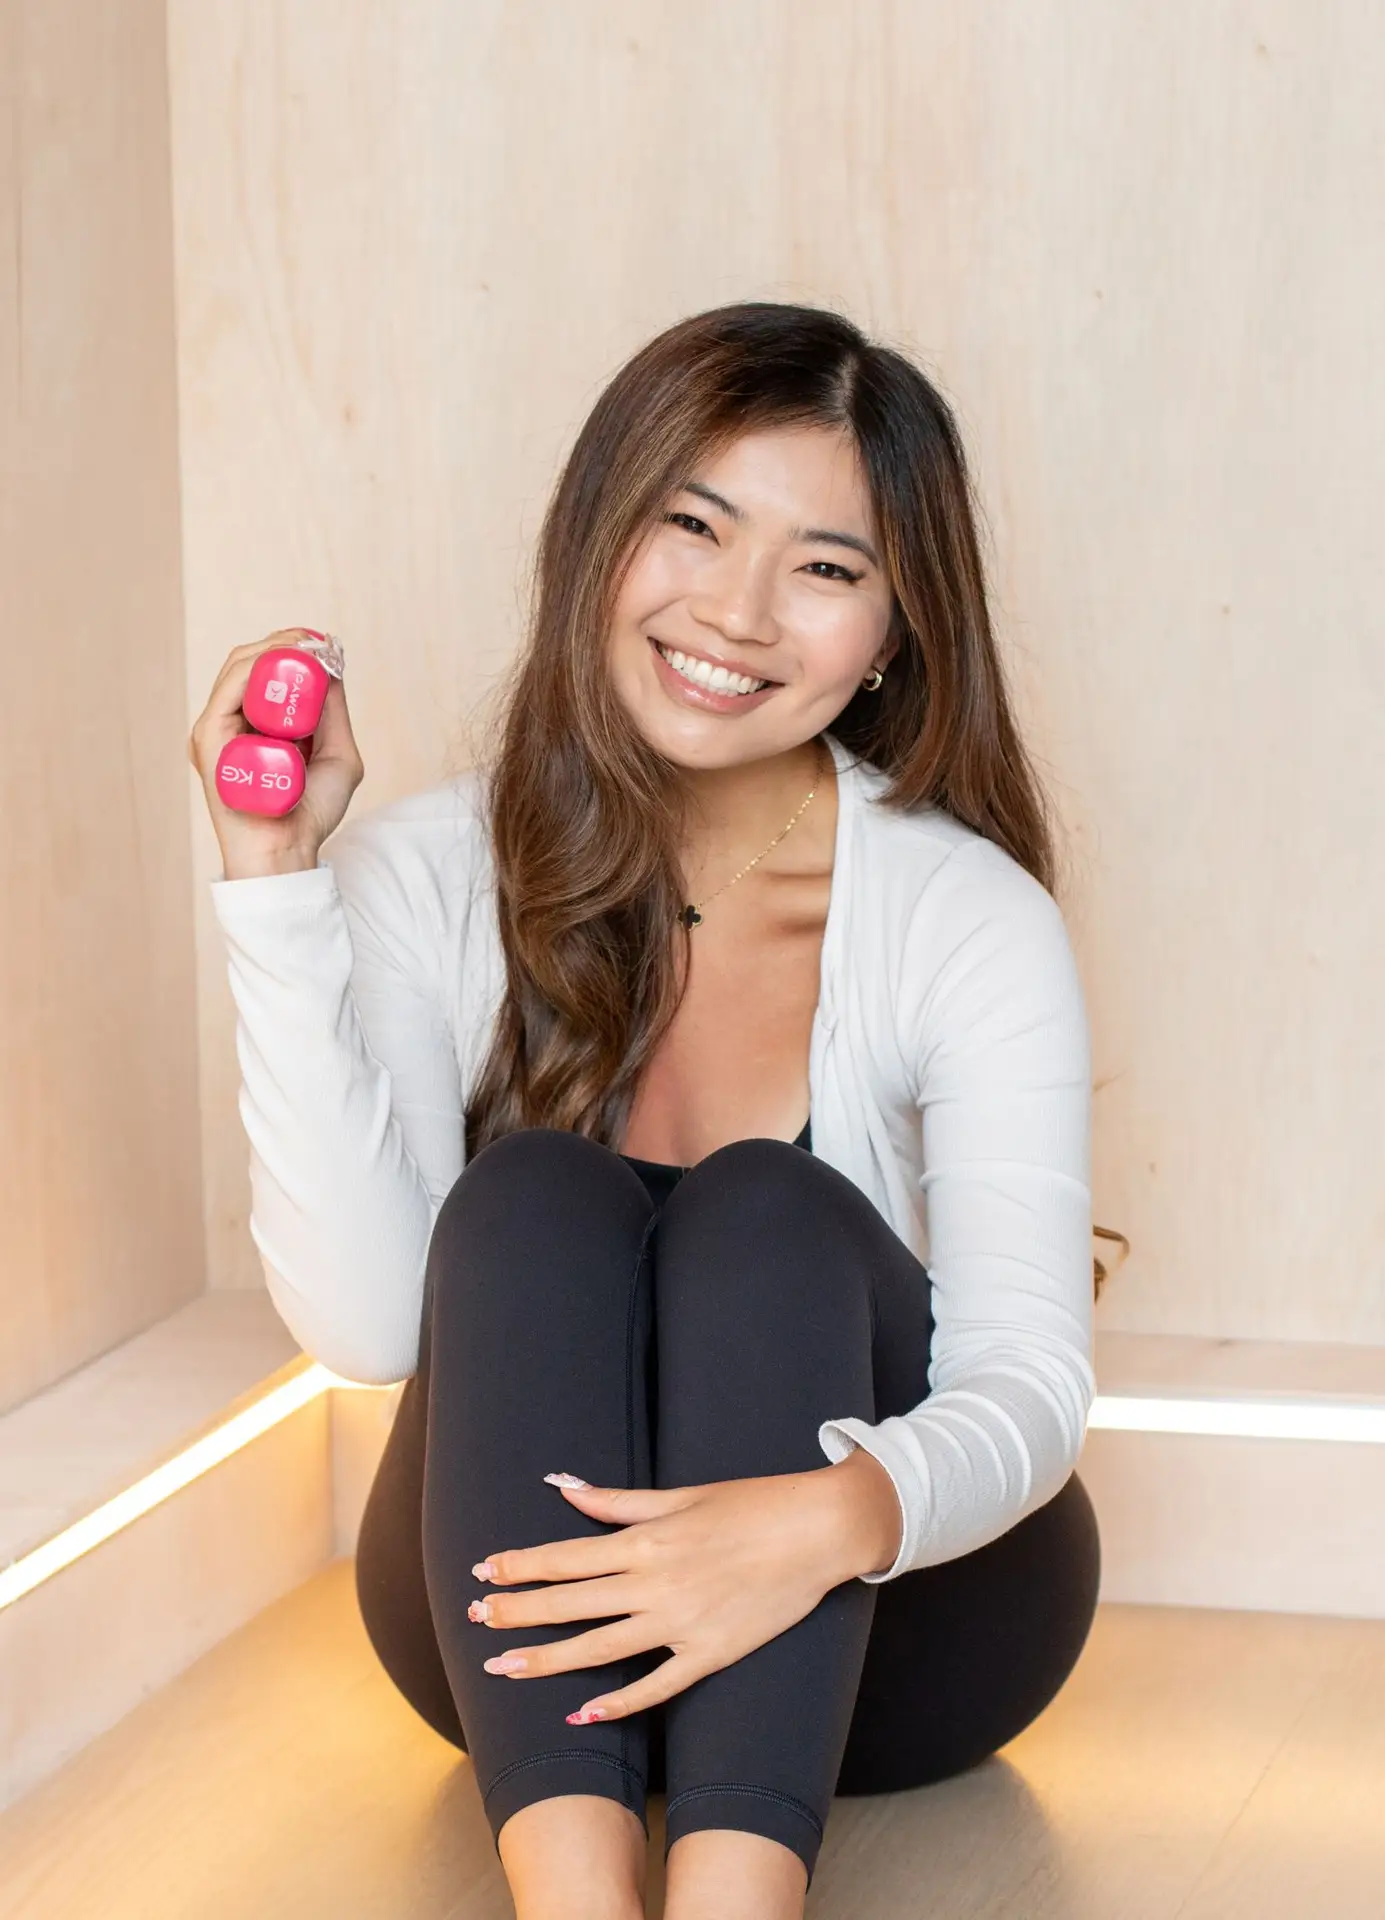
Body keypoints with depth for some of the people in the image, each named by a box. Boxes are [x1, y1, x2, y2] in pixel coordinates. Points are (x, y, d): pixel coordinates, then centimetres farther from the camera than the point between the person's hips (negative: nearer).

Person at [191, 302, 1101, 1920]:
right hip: (513, 1618, 1)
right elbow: (369, 1322, -18)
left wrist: (841, 1511, -43)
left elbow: (1031, 1378, -20)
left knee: (766, 1209, -27)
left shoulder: (969, 918, -10)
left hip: (894, 1614, -1)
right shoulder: (433, 874, -5)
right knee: (532, 1200, -26)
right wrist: (276, 889, -23)